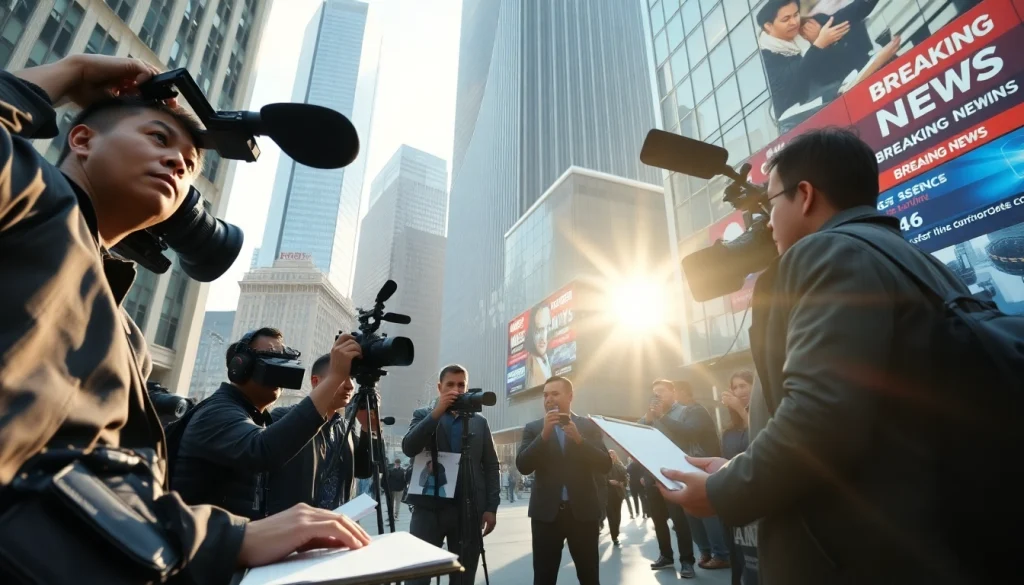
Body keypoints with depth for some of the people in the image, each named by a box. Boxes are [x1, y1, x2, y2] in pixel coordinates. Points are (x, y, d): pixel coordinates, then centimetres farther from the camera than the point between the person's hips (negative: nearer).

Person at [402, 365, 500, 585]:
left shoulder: (479, 422, 11)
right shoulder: (424, 415, 8)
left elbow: (491, 466, 9)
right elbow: (408, 448, -8)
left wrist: (491, 507, 0)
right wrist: (436, 413, -15)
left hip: (469, 509, 2)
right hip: (429, 506, -1)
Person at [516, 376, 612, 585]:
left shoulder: (588, 426, 4)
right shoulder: (533, 428, 5)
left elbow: (605, 465, -4)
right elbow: (523, 466, -6)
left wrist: (579, 439, -18)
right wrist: (544, 434, -17)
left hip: (583, 511, 0)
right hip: (546, 512, 0)